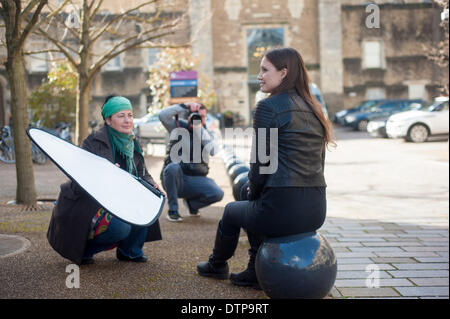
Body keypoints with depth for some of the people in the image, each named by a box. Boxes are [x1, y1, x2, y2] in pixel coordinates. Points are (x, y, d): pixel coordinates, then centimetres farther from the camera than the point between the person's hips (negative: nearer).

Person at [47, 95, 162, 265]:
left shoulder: (131, 143, 7)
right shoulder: (94, 141, -15)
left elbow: (142, 173, 11)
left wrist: (152, 185, -12)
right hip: (86, 202, -7)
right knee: (121, 228, -30)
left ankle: (130, 251, 8)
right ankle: (83, 249, 0)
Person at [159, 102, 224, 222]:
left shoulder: (207, 134, 9)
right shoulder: (179, 127, 6)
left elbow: (212, 151, -13)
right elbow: (163, 115, -10)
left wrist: (199, 128, -16)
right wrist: (185, 106, -12)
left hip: (196, 179, 2)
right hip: (175, 177, -2)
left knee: (218, 194, -23)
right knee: (173, 167, -37)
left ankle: (191, 203, 12)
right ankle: (173, 210, -19)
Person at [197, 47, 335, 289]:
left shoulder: (269, 106, -10)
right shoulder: (312, 109, 13)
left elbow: (261, 163, -11)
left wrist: (253, 193, 9)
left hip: (282, 209, -7)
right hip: (316, 210, 7)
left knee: (232, 211, 25)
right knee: (256, 208, 34)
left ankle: (216, 266, 47)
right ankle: (255, 272, 36)